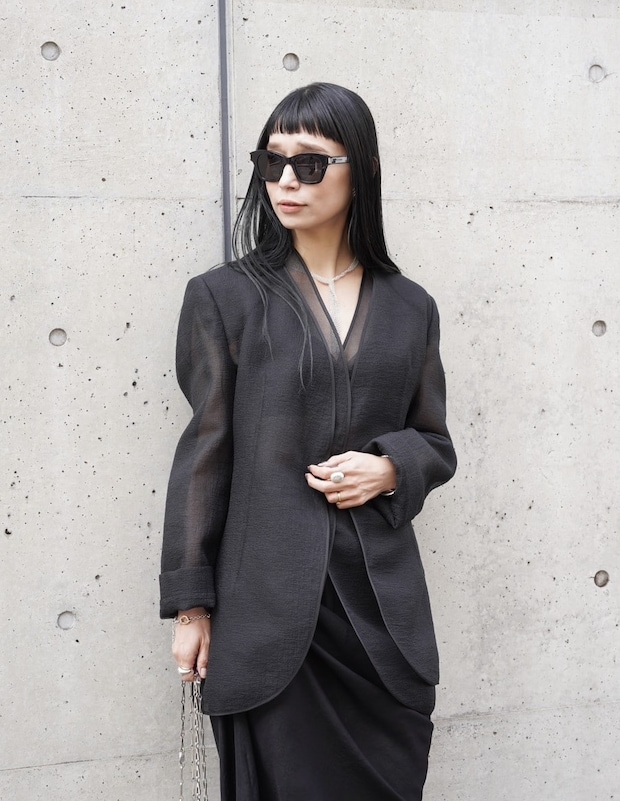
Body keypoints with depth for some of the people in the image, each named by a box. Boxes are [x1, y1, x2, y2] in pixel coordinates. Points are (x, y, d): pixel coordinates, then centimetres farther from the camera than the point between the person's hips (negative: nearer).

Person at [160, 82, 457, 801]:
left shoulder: (410, 308, 8)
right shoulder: (225, 296, 2)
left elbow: (436, 444, 15)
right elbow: (204, 454, 0)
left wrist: (391, 468, -8)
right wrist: (191, 605, -2)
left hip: (385, 605, 3)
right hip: (268, 604, -2)